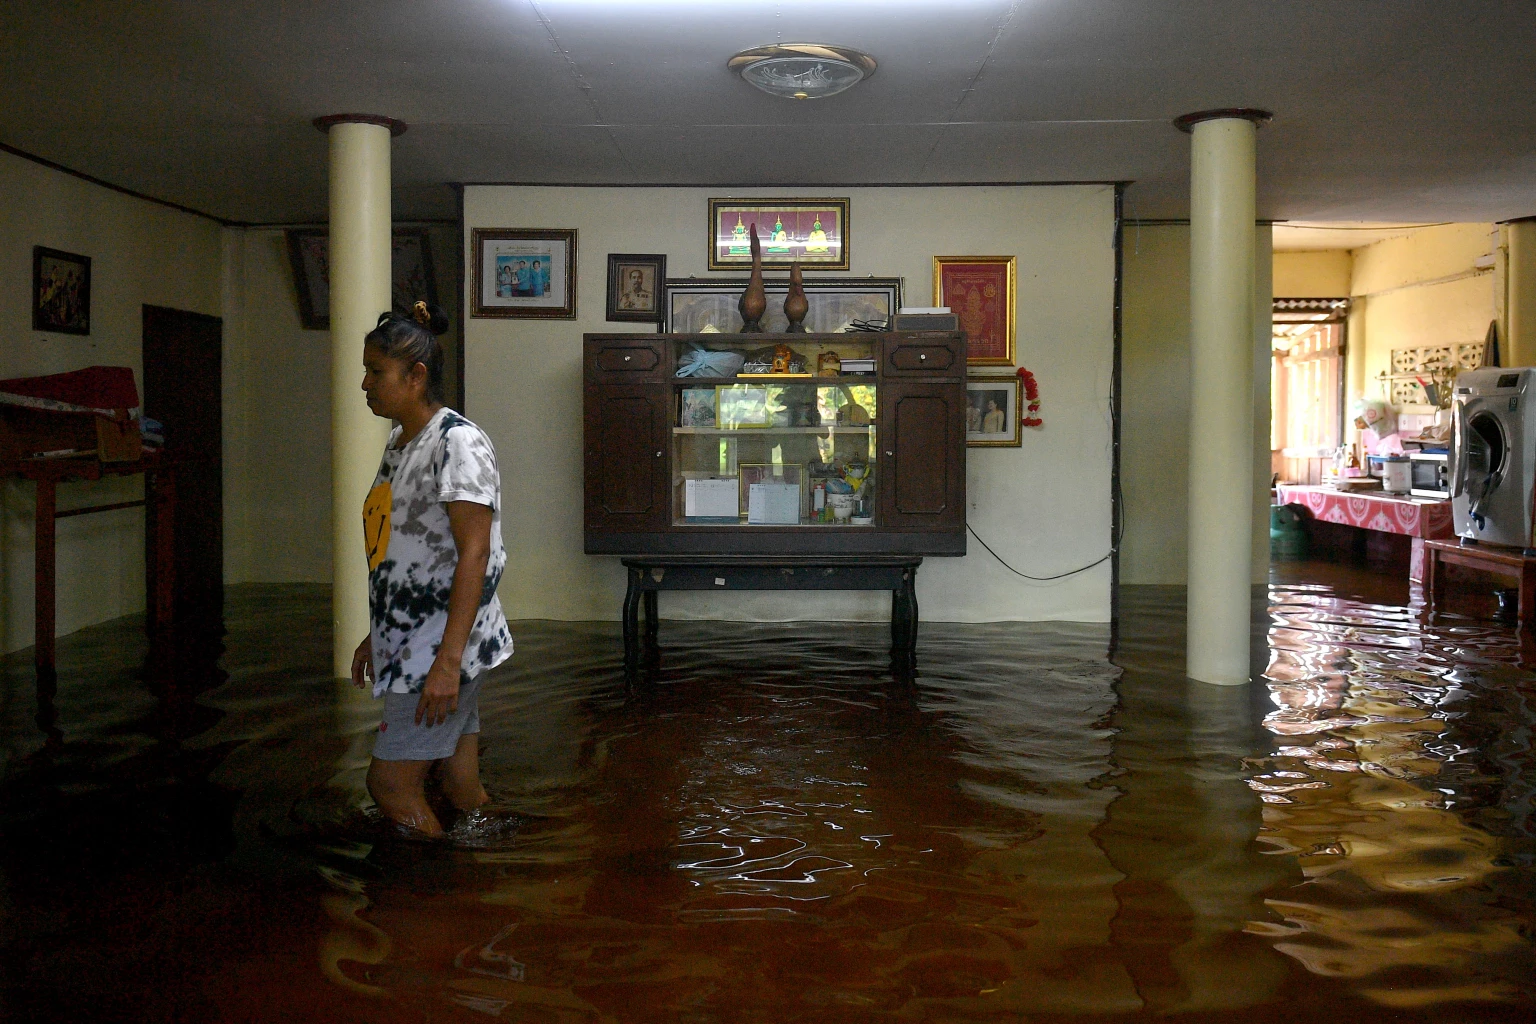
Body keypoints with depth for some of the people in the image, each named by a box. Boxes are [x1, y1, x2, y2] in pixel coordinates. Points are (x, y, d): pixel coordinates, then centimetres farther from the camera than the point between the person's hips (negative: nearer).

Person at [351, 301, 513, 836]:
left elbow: (474, 554, -20)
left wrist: (448, 659, -24)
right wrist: (376, 633, 22)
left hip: (446, 647, -8)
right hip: (410, 642, 8)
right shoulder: (399, 443, 13)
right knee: (461, 783, 12)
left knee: (390, 780, -5)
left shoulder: (457, 441, -14)